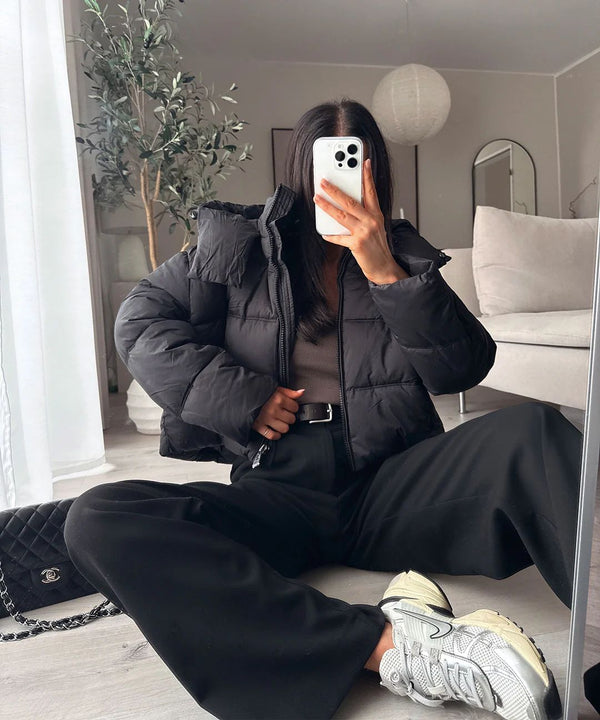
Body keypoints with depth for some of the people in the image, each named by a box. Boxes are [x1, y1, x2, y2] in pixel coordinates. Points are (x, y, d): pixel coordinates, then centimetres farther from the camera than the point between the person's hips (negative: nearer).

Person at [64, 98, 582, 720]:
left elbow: (465, 369, 2)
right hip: (279, 492, 0)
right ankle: (386, 642, -34)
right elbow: (139, 321, 7)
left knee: (533, 429, -24)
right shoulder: (239, 245, 10)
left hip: (390, 481, 1)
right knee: (99, 519, -26)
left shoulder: (403, 256, 13)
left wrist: (385, 271, -11)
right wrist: (240, 398, -6)